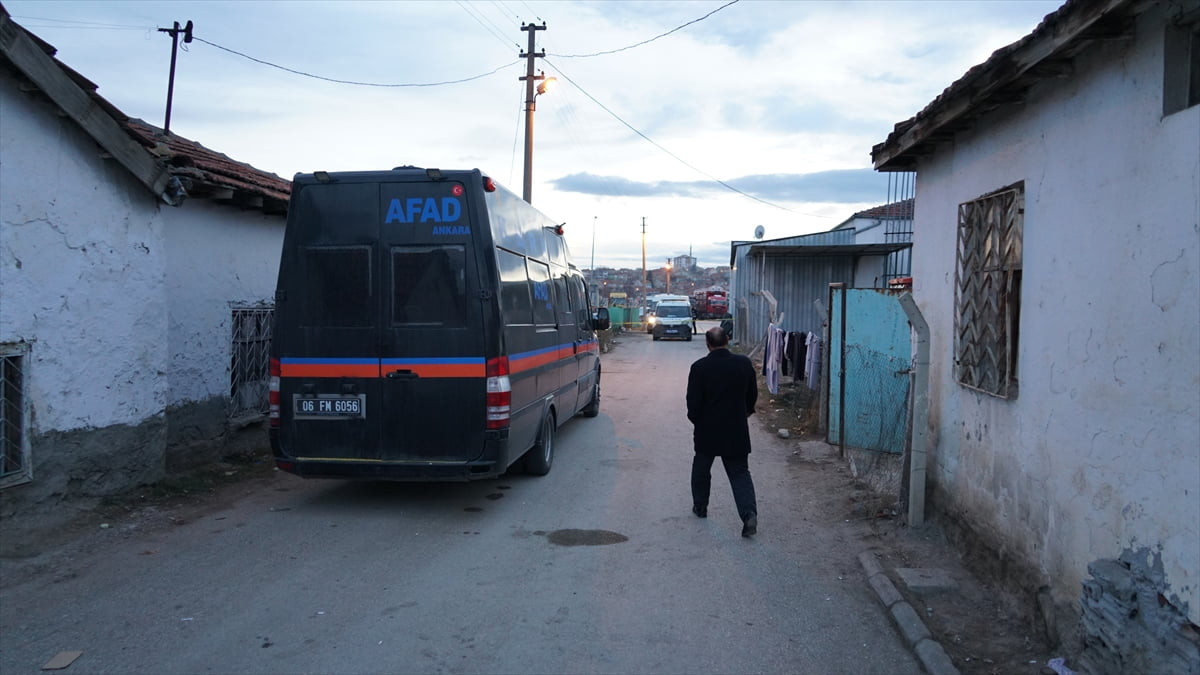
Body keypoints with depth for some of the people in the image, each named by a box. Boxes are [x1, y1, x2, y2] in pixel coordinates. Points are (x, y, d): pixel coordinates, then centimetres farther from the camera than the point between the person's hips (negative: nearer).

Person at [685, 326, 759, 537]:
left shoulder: (699, 367, -13)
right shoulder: (744, 363, -4)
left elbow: (693, 401, -10)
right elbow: (753, 395, 6)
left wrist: (696, 420, 8)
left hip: (707, 430, -1)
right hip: (737, 430, 2)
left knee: (701, 468, 20)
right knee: (740, 472, 4)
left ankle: (700, 506, 32)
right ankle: (749, 513, -11)